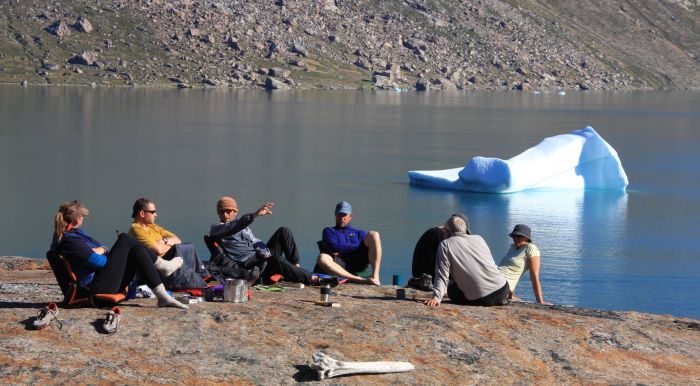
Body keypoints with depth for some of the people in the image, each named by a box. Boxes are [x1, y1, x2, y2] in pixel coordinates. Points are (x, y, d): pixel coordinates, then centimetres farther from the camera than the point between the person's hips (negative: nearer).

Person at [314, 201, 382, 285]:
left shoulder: (360, 233, 30)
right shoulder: (329, 231, 25)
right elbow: (333, 247, 4)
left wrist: (342, 250, 0)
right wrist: (355, 247, 3)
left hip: (359, 262, 2)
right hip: (341, 264, -2)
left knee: (373, 234, -16)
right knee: (322, 258, -34)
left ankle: (375, 276, -33)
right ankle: (358, 280, -52)